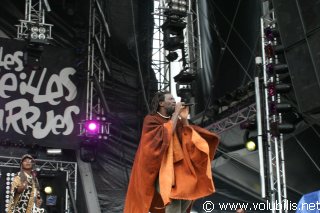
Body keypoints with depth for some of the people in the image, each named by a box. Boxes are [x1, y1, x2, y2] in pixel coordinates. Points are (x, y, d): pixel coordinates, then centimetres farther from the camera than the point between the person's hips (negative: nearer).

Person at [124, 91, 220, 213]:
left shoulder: (176, 121, 14)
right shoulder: (151, 119, -2)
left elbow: (188, 140, 5)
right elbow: (165, 136, -20)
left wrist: (184, 119, -3)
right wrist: (176, 114, -14)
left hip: (176, 167, 6)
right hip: (159, 168, -6)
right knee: (174, 196, -30)